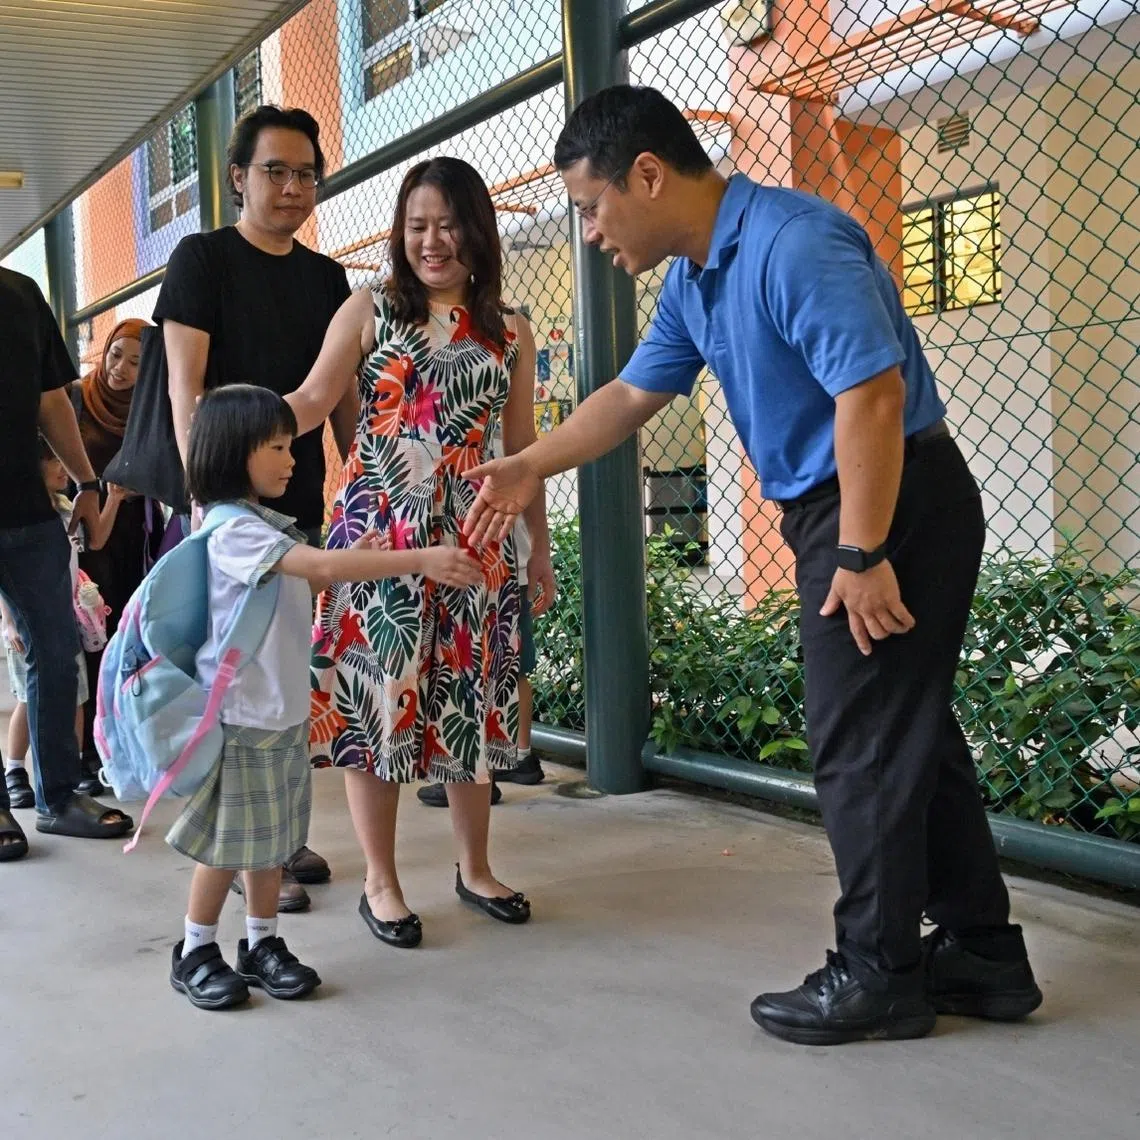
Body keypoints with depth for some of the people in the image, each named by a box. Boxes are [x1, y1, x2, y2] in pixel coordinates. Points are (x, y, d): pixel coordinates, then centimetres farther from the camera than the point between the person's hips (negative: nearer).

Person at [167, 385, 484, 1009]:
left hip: (284, 707, 9)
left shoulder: (267, 524, 10)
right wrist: (423, 559, -35)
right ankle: (195, 952, 21)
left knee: (273, 834, 15)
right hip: (239, 711, -9)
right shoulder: (233, 531, -21)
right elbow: (323, 565, -31)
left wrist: (349, 560, 3)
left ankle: (262, 945, 28)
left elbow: (301, 586, 22)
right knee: (229, 838, 4)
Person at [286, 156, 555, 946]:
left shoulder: (510, 333, 10)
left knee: (470, 699, 9)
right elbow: (314, 401, -8)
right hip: (378, 528, -2)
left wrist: (541, 543, 12)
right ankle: (381, 882, 14)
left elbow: (523, 445, 13)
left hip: (471, 535, 3)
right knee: (373, 690, 0)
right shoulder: (370, 311, 3)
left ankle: (476, 868, 25)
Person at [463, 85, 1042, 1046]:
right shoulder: (693, 280, 10)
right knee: (909, 733, 13)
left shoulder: (790, 242, -21)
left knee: (865, 744, -2)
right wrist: (527, 470, 15)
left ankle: (880, 975, 12)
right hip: (841, 507, 10)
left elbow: (872, 393, -27)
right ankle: (982, 953, 24)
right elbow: (631, 397, 18)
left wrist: (862, 555, -25)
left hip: (894, 504, -10)